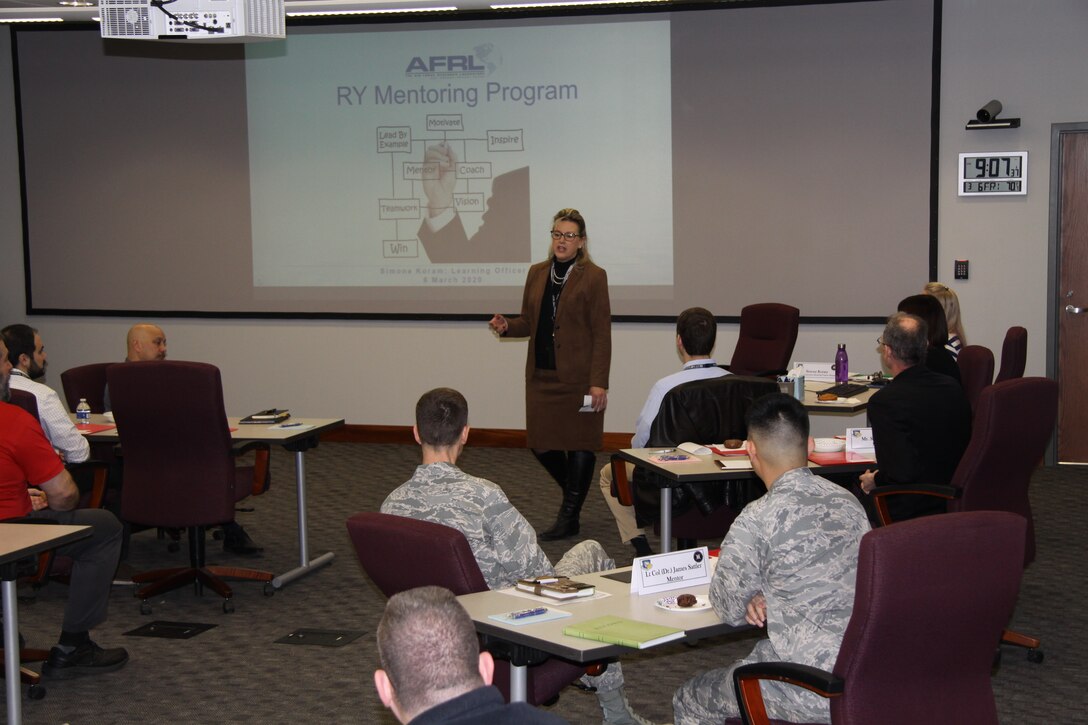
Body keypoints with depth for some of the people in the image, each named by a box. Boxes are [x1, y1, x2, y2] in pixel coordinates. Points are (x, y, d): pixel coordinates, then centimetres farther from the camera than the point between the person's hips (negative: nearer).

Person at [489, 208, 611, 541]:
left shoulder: (593, 277, -5)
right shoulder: (537, 273, 11)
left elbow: (602, 333, -8)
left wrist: (598, 382, -14)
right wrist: (507, 326, -5)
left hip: (577, 376, -5)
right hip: (541, 375, 5)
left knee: (579, 444, 2)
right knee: (541, 443, 7)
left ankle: (570, 517, 14)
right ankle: (574, 494, 32)